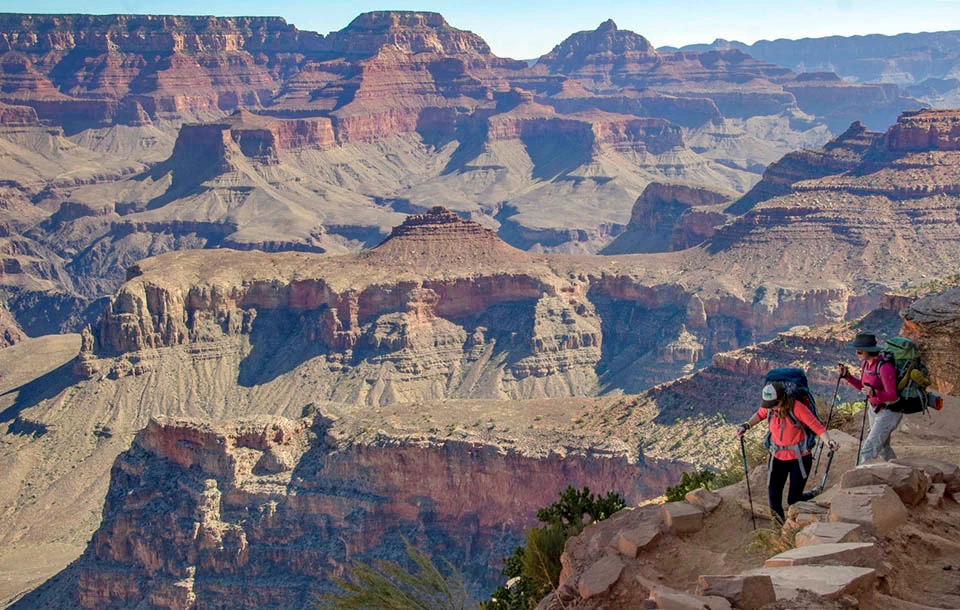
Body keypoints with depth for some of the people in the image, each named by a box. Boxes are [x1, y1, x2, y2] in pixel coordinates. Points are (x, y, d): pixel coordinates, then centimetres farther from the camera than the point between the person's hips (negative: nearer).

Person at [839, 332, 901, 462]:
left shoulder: (884, 367, -27)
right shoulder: (865, 363, -1)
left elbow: (892, 396, -29)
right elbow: (862, 386, 13)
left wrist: (874, 393, -47)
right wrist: (847, 376, -1)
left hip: (889, 411, -9)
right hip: (873, 408, 9)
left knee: (868, 450, -15)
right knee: (882, 447, 24)